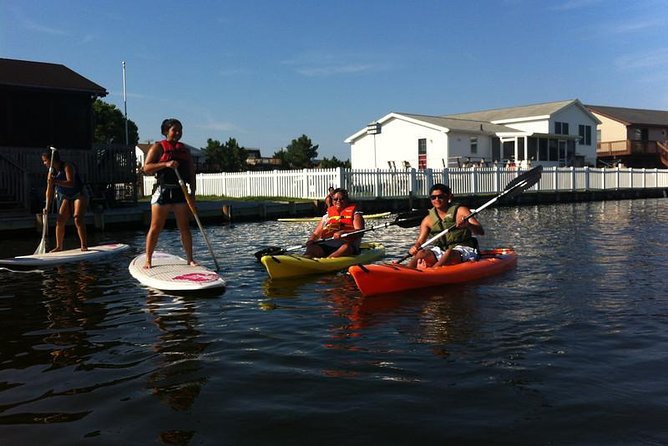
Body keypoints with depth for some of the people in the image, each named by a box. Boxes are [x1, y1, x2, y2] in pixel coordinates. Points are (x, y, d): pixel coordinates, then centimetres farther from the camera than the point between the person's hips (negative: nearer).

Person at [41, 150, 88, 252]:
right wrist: (47, 207, -2)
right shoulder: (52, 172, 2)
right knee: (60, 221, -2)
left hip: (79, 195, -7)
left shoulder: (67, 167, -19)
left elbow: (71, 183, -32)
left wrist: (56, 181, -41)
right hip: (66, 197, 7)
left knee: (78, 219, -18)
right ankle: (59, 246, 8)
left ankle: (84, 245, -16)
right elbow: (49, 190, 2)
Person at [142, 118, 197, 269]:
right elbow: (146, 168, -10)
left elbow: (191, 173, 15)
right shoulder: (158, 147, 0)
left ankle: (190, 259, 12)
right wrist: (165, 164, -23)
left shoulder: (185, 150, 14)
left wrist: (193, 192, 6)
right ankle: (148, 260, 7)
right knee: (156, 228, -1)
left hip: (181, 191, 4)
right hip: (163, 190, -4)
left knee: (185, 227, 5)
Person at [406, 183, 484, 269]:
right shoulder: (428, 219, 9)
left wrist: (468, 225, -33)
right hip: (440, 251, 4)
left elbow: (481, 231, -10)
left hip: (463, 250, -3)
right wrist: (415, 247, -21)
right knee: (422, 253, -27)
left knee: (450, 253, -38)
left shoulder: (461, 211, -1)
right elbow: (420, 241, 4)